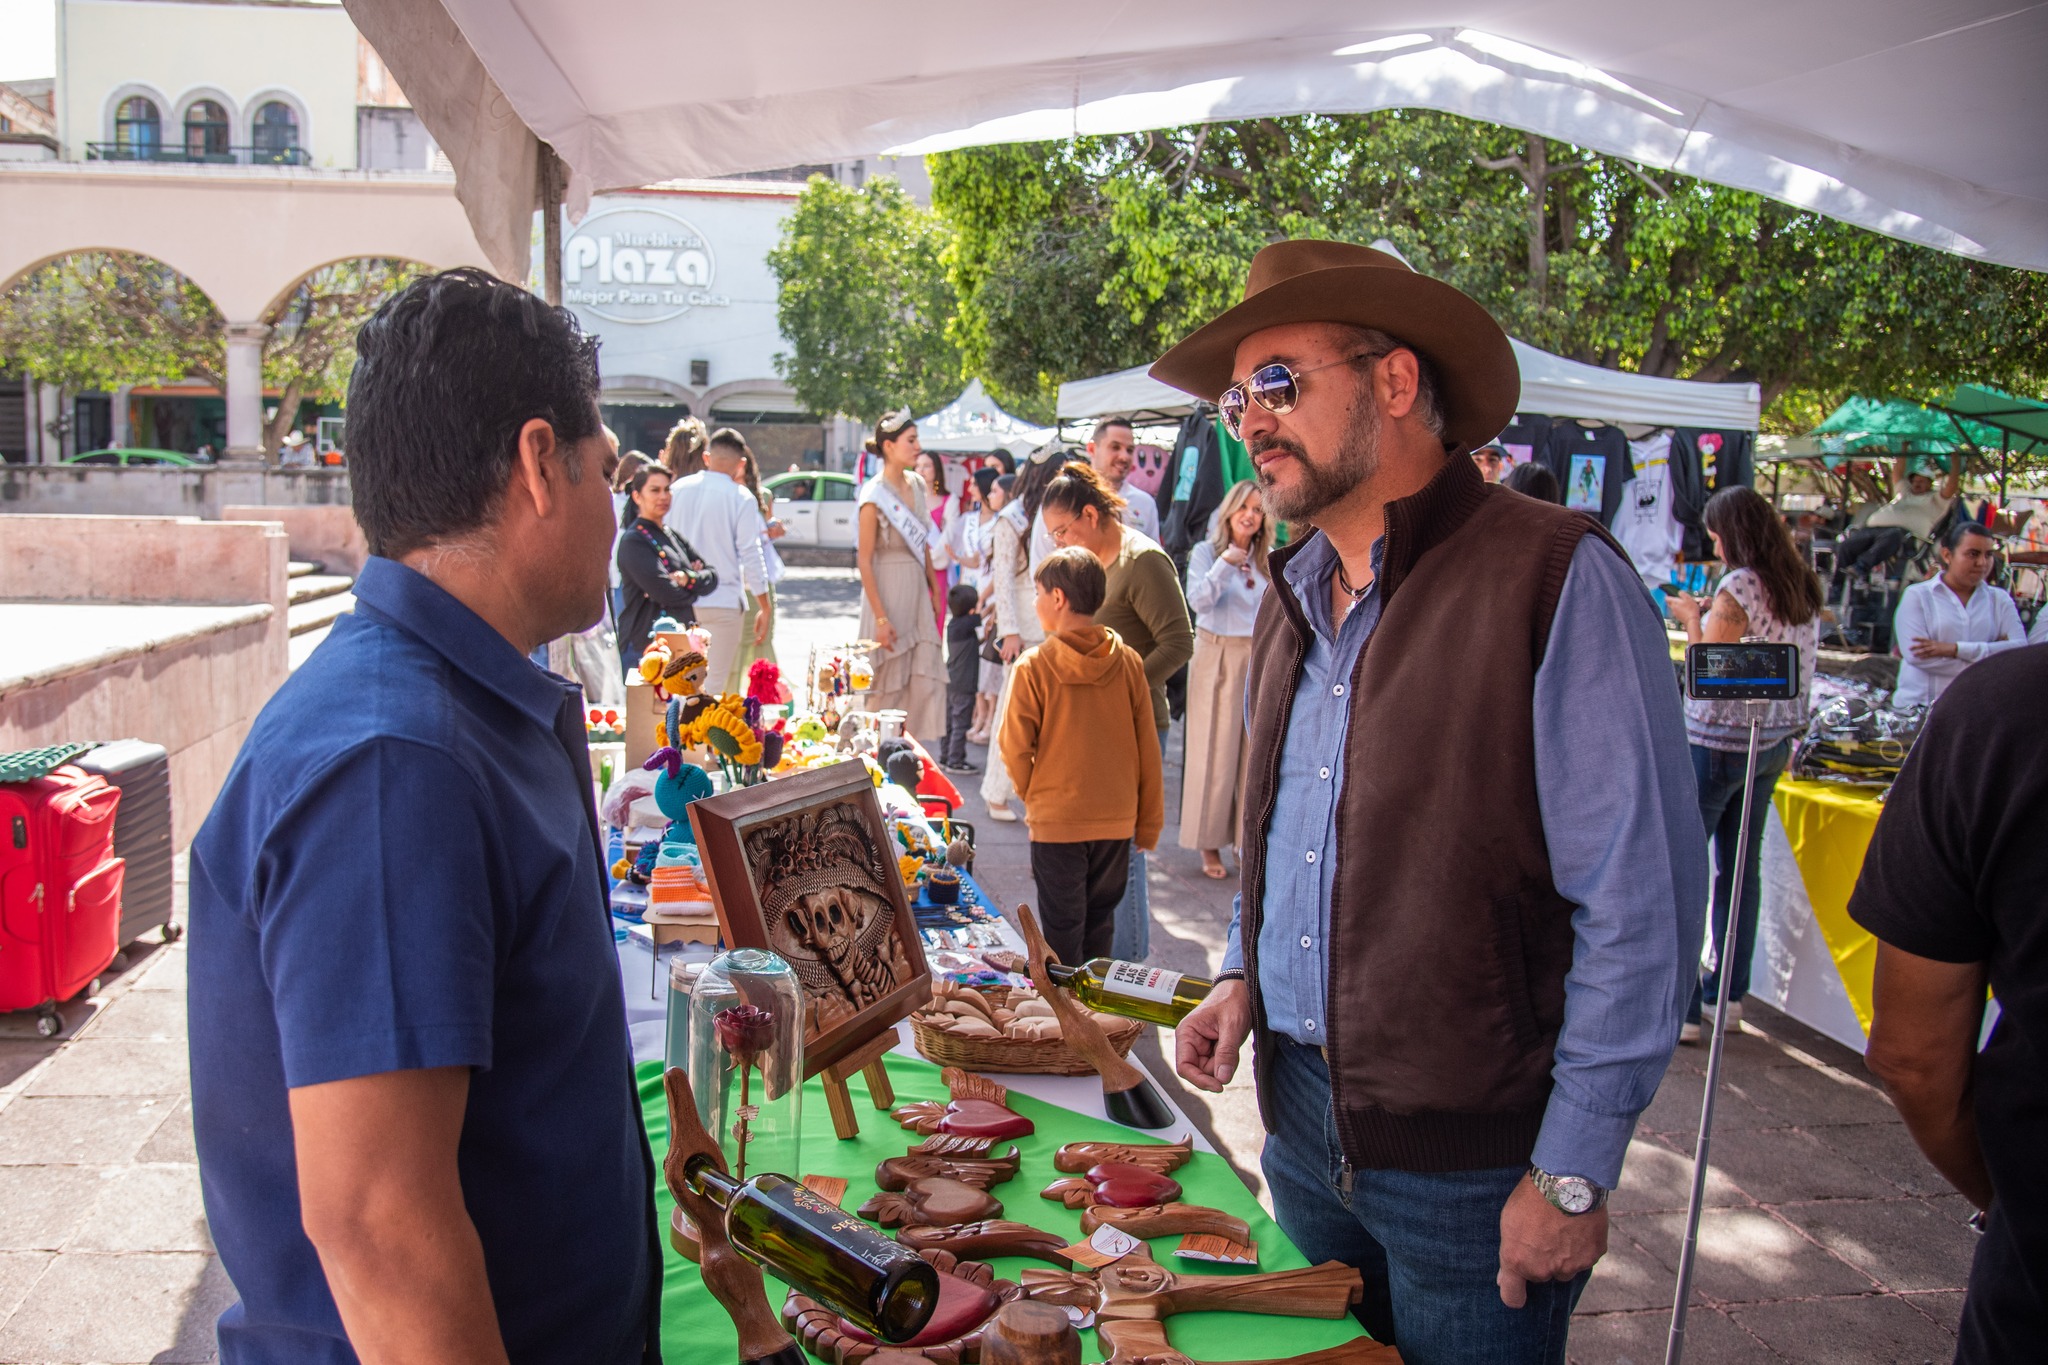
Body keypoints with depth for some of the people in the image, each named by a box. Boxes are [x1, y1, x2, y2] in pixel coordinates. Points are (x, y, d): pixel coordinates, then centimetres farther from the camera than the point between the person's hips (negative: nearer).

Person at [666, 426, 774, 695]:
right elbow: (751, 555, -7)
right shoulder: (741, 498, -7)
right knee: (715, 685, 1)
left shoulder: (677, 489, 4)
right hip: (723, 601, -4)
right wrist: (765, 607, 0)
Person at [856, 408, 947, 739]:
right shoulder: (875, 494, -13)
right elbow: (865, 560, -14)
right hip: (888, 590, -6)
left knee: (925, 680, 2)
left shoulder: (916, 484, 8)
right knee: (887, 683, 1)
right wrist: (880, 618, -17)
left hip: (917, 591, 7)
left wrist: (935, 591, 15)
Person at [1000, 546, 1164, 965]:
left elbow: (1016, 749, -10)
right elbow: (1147, 748, 2)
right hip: (1117, 821, 4)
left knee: (1062, 930, 8)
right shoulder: (1128, 662, -2)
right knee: (1100, 923, 17)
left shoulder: (1034, 666, -12)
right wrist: (1149, 823, 11)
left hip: (1056, 821, -3)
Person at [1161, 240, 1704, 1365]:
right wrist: (1245, 975, 7)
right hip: (1299, 1123, 7)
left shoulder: (1555, 579, -16)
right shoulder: (1294, 599, 8)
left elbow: (1640, 903, -17)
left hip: (1471, 1162, -7)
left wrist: (1571, 1174, -16)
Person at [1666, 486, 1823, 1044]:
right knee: (1742, 867, 14)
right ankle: (1728, 995, 22)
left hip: (1717, 741, -8)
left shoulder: (1738, 587, -17)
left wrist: (1691, 619, -1)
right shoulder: (1803, 588, 8)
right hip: (1774, 741, 8)